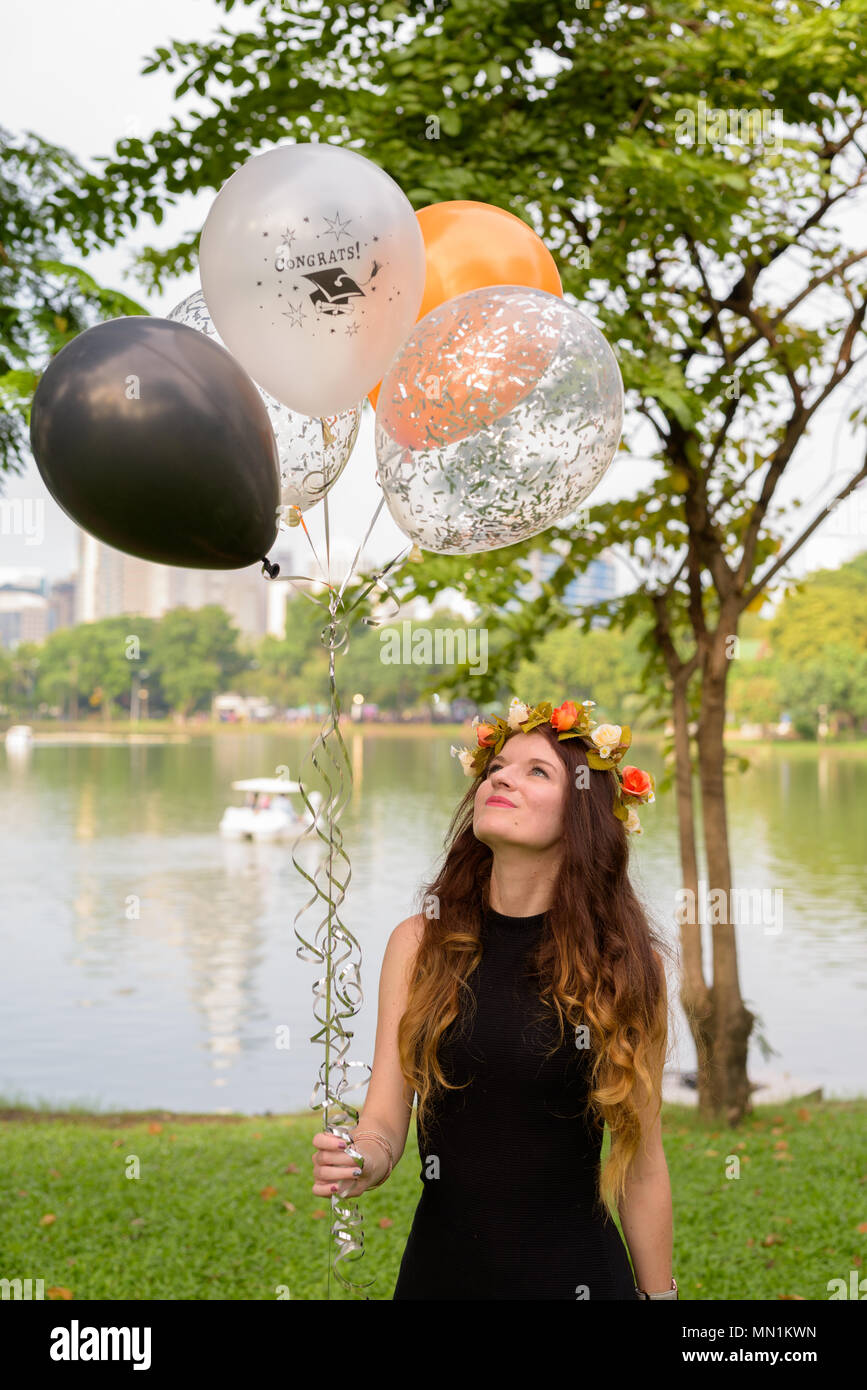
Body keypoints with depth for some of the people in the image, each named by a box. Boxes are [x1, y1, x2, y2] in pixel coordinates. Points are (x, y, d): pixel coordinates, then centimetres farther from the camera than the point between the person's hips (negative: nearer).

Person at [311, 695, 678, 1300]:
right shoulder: (419, 943, -3)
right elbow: (385, 1118, -3)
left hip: (576, 1271, -1)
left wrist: (658, 1294, 2)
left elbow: (641, 1164, -3)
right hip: (441, 1266, 2)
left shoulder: (628, 963, -8)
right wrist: (363, 1160, -23)